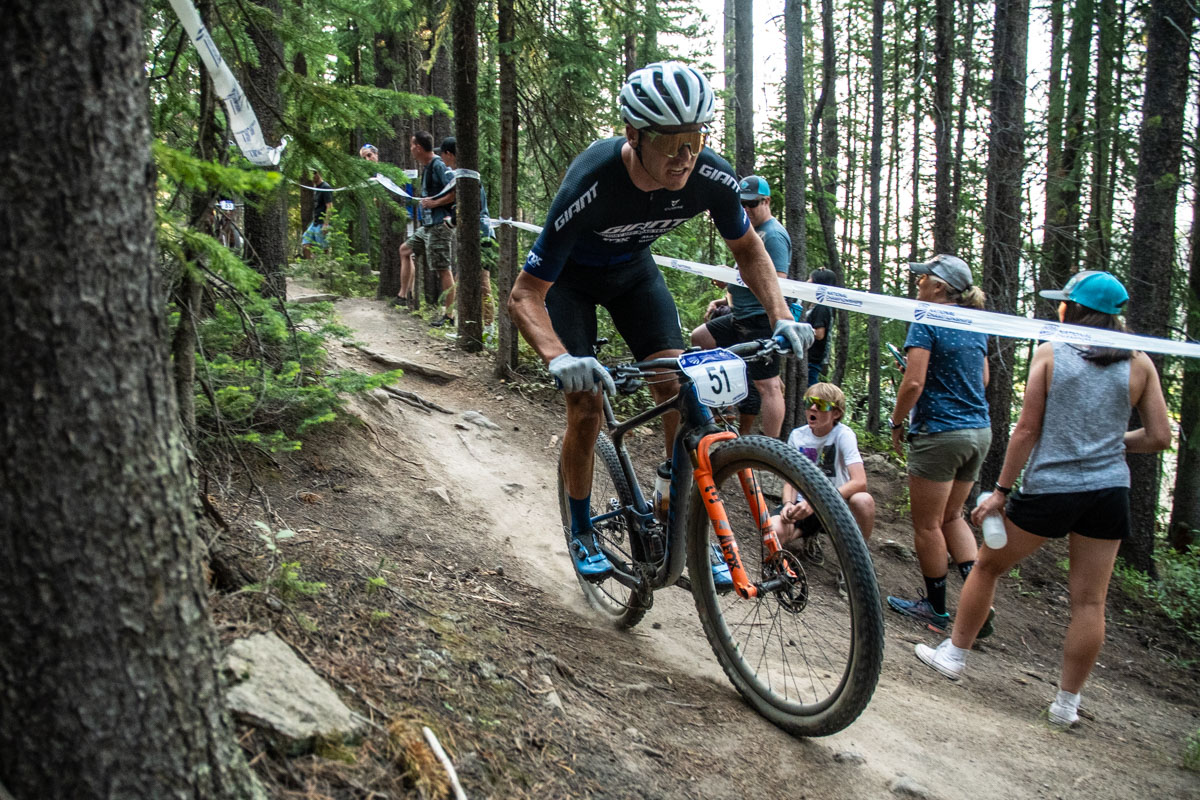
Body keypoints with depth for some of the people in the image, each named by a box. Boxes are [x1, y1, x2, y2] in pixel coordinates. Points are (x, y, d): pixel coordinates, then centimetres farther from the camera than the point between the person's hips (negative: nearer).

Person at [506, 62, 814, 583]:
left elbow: (748, 248, -7)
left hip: (633, 270, 3)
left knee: (678, 392, -11)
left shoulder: (712, 177, -28)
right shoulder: (590, 185, -40)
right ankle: (582, 532, 15)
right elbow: (524, 295, -36)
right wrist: (558, 358, -55)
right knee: (586, 407, -10)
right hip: (570, 278, -3)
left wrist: (781, 316, -24)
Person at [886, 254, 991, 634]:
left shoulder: (927, 323, -13)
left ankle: (936, 608, 16)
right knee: (951, 517, 20)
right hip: (979, 431, 8)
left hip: (939, 432, -8)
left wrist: (897, 423, -6)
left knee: (927, 525, 6)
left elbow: (913, 383, -19)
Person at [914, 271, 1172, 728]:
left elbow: (1027, 430, -6)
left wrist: (1001, 490, -2)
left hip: (1048, 489, -2)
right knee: (1089, 600, 8)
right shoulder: (1139, 364, 3)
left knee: (989, 566, 16)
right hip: (1109, 494, 3)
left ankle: (954, 654, 26)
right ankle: (1067, 702, 15)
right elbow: (1159, 438, 2)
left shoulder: (1050, 353, -4)